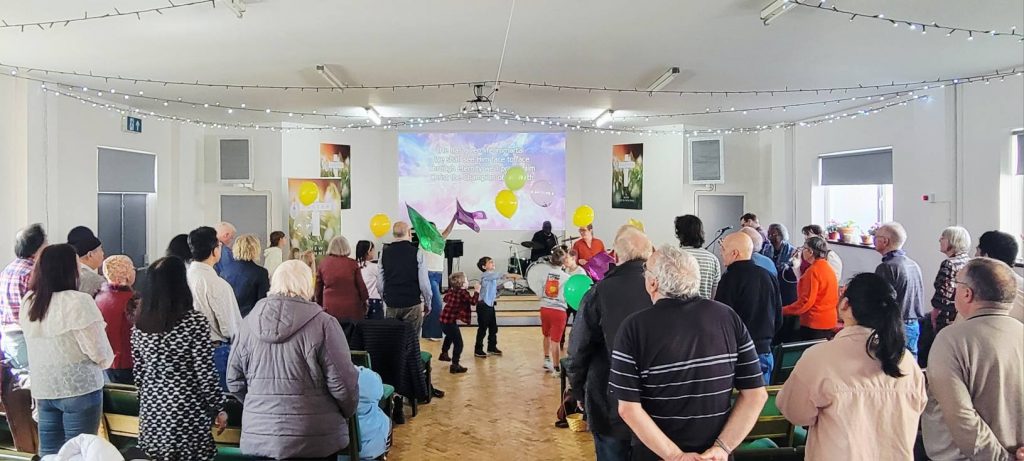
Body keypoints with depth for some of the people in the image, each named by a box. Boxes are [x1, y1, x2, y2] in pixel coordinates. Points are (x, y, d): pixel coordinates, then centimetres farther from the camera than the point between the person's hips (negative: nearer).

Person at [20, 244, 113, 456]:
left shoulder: (28, 302, 4)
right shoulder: (78, 302, -17)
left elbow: (39, 344, 11)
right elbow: (101, 353, -15)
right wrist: (105, 361, 5)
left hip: (42, 389, 7)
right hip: (79, 388, -6)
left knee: (49, 452, 13)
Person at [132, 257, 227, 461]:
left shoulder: (140, 324, 0)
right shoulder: (194, 321, -16)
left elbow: (139, 374, 8)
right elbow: (205, 374, -15)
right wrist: (219, 409, -4)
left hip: (153, 413, 6)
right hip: (187, 414, -5)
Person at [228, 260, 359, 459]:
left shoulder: (249, 322, 0)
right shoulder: (323, 324, -13)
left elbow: (234, 380, 7)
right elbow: (342, 383, -12)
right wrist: (347, 412, 8)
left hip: (257, 437, 3)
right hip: (313, 439, -3)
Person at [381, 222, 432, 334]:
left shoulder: (384, 254, 2)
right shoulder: (417, 253, -8)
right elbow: (424, 283, -9)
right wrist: (428, 304, 4)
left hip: (391, 305, 3)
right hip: (412, 305, -3)